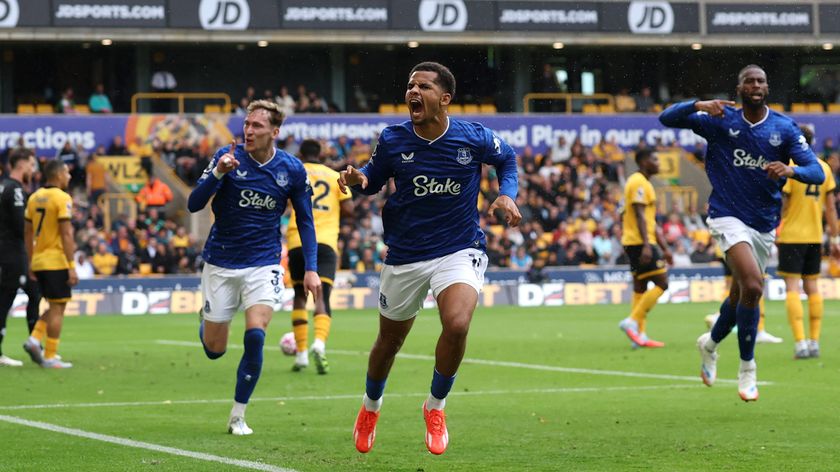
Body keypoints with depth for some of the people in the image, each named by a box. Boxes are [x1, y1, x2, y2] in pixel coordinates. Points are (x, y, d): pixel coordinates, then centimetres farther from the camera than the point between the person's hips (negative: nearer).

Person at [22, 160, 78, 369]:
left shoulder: (35, 197, 11)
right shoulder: (62, 198, -12)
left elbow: (28, 232, 14)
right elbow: (66, 234, -17)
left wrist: (31, 261, 21)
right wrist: (72, 267, -16)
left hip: (38, 262, 7)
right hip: (57, 262, -7)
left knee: (55, 307, 18)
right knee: (57, 308, 0)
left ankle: (34, 339, 2)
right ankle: (50, 357, 0)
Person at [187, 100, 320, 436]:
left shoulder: (292, 170, -4)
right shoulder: (227, 157, -9)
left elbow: (305, 220, 7)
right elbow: (194, 204, -14)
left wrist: (311, 268, -1)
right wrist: (218, 173, -31)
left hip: (263, 263, 0)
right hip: (221, 263, 0)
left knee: (255, 336, -20)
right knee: (214, 349, 4)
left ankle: (238, 416, -4)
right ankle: (206, 321, 44)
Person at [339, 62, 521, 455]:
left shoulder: (474, 138, -10)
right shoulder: (392, 140, -8)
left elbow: (507, 158, 11)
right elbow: (373, 179, 8)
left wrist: (506, 194, -6)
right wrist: (358, 179, -15)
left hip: (459, 250, -2)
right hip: (405, 256, 2)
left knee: (457, 324, -28)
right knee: (389, 340, 15)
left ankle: (435, 407, -2)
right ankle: (370, 407, 46)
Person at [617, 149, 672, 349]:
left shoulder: (643, 183, 22)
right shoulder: (639, 183, -10)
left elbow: (650, 220, 25)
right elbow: (639, 215, -20)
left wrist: (664, 249, 25)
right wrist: (646, 245, -27)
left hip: (634, 243, 10)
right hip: (640, 242, -10)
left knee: (640, 287, 7)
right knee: (661, 283, -10)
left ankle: (639, 335, 5)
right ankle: (632, 321, -14)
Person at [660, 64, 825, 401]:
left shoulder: (784, 128, -2)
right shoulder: (721, 120, -5)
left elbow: (817, 172, -9)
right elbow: (666, 118, -8)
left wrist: (790, 170, -32)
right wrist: (699, 105, -27)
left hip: (765, 224, 4)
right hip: (728, 217, -4)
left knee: (740, 296, 14)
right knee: (752, 286, -24)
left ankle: (710, 344, 44)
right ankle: (747, 369, -11)